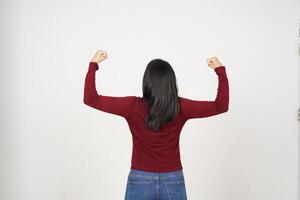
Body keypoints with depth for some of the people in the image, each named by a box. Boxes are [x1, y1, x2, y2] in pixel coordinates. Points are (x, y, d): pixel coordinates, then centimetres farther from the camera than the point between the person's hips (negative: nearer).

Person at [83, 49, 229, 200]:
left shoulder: (133, 106, -13)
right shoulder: (181, 108, -10)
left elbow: (90, 99, -7)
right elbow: (221, 106, 1)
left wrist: (93, 64, 1)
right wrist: (220, 70, 7)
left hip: (140, 182, -1)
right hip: (173, 183, 1)